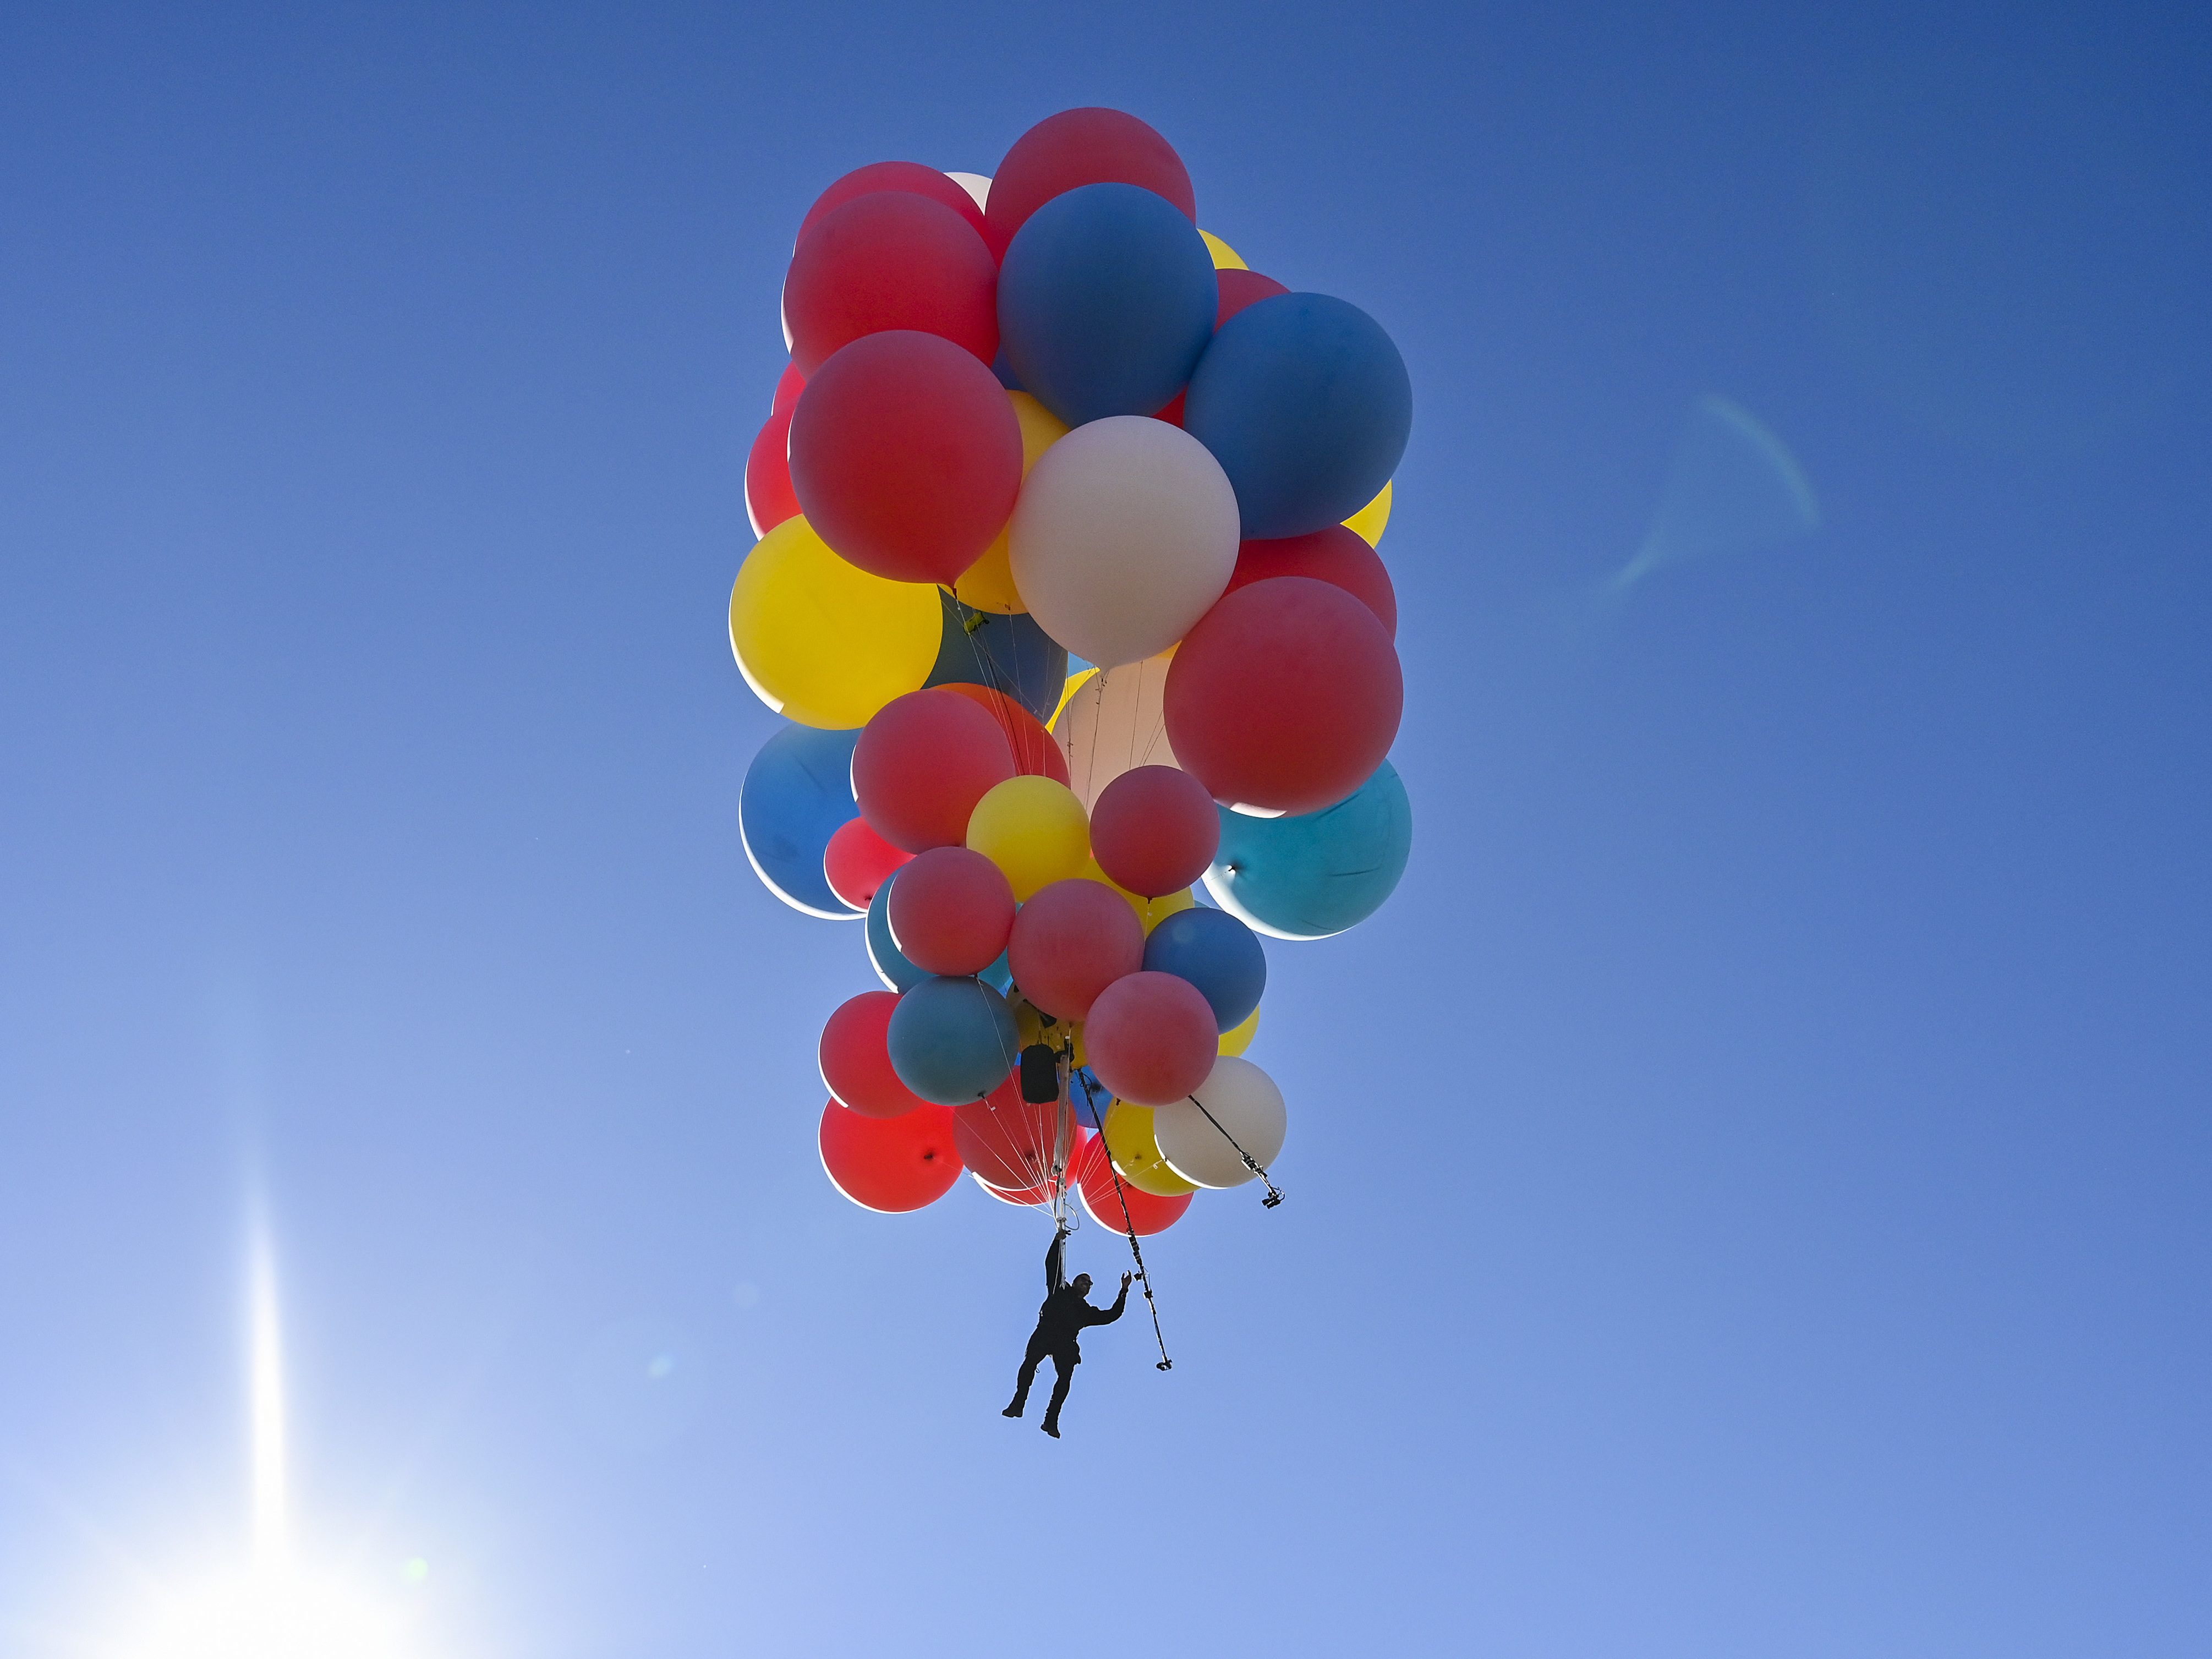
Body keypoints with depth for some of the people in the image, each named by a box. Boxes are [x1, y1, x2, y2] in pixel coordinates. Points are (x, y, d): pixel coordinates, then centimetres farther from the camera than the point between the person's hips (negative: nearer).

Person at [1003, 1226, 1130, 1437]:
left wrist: (1123, 1292, 24)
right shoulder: (1060, 1291, 29)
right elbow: (1052, 1266, 23)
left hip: (1066, 1342, 1)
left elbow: (1112, 1315, 27)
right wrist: (1058, 1242, 15)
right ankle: (1018, 1404, -27)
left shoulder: (1087, 1311, 33)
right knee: (1030, 1362, -25)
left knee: (1065, 1376, -20)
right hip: (1045, 1332, -1)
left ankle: (1051, 1420, -27)